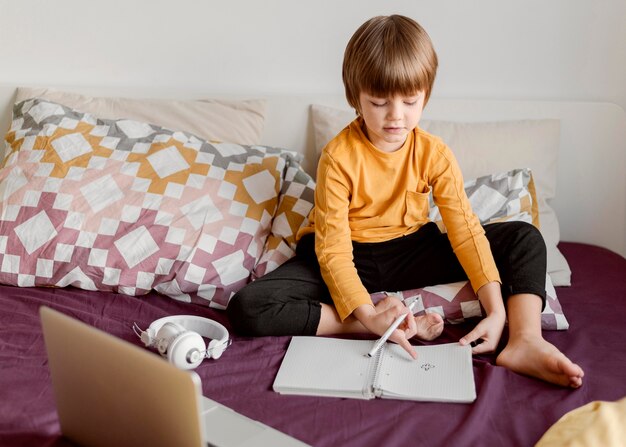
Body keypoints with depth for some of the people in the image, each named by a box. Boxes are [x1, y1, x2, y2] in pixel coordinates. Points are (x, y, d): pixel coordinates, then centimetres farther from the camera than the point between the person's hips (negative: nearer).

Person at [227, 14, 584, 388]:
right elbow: (333, 249, -22)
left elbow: (465, 230, -13)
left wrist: (497, 310, -25)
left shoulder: (435, 153, -9)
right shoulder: (339, 157, -20)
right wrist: (368, 316, -37)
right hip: (352, 259, -2)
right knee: (247, 308, -30)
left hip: (413, 252, 3)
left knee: (526, 238, -7)